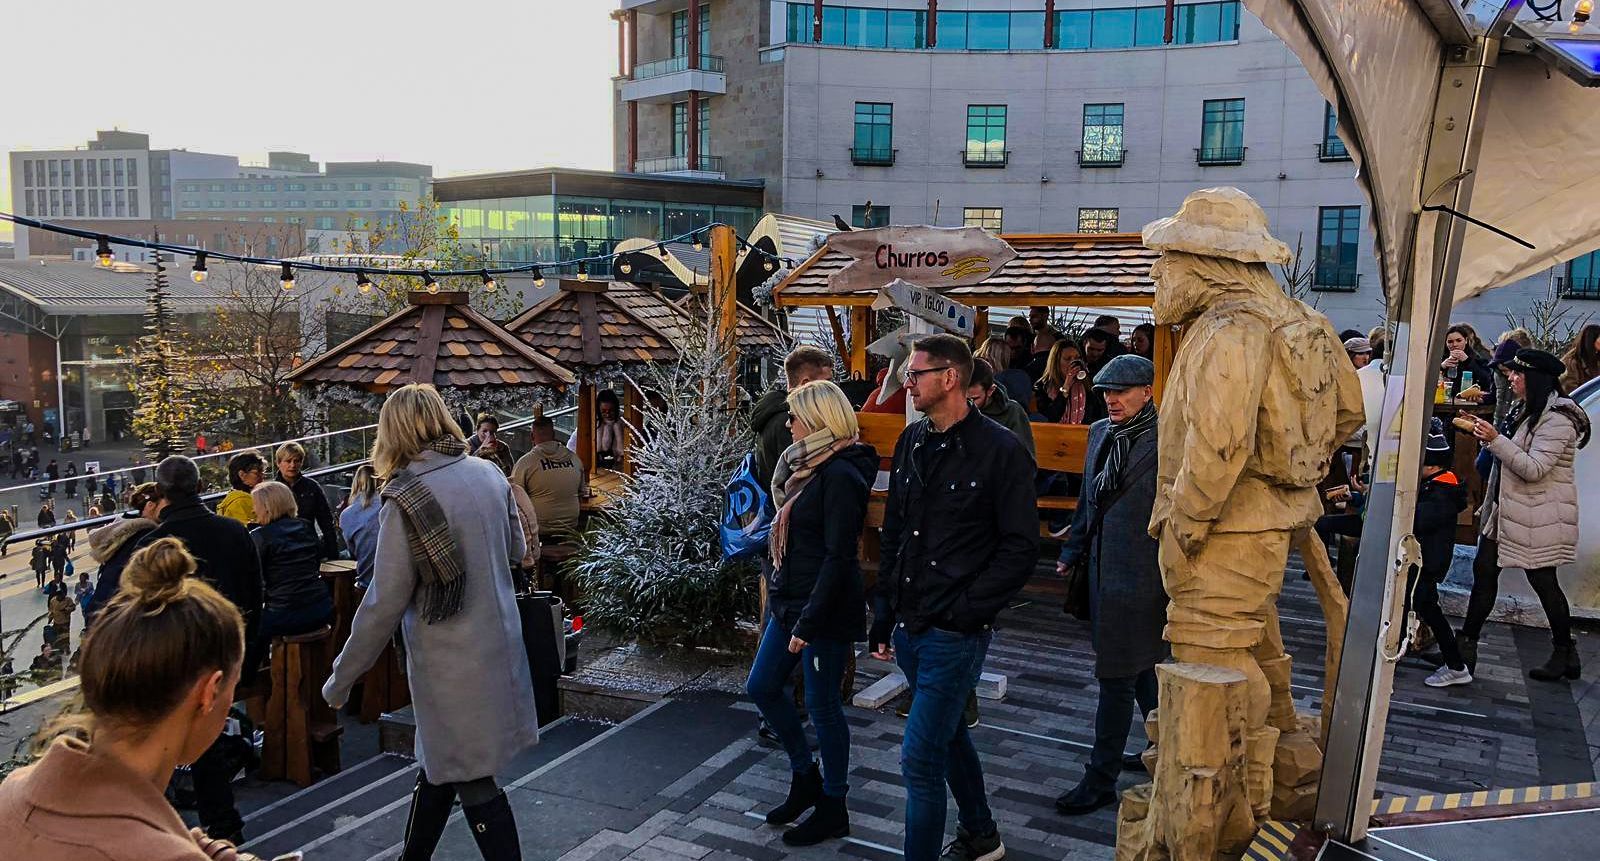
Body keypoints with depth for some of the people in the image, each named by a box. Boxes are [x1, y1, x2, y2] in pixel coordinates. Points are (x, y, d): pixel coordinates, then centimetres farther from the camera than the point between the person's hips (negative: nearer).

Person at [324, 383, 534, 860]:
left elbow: (385, 602, -15)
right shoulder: (489, 473, -1)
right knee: (441, 759, 22)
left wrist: (342, 678, -4)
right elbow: (515, 549, 13)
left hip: (452, 661, -7)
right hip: (499, 643, 7)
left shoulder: (406, 498, -18)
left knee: (471, 777, 6)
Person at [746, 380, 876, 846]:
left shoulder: (840, 475, -19)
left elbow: (838, 557, -22)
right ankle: (805, 777, 33)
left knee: (822, 705, 3)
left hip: (825, 608, -10)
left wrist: (809, 622, -21)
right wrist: (777, 603, 17)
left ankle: (833, 808, 21)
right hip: (790, 600, 10)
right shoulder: (808, 467, 10)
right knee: (761, 686, 15)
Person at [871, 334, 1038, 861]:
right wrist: (883, 616, 11)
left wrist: (966, 609, -15)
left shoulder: (1000, 451, -13)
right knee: (948, 735, 23)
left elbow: (1021, 549, -11)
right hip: (908, 627, 7)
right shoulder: (912, 442, 7)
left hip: (954, 634, -7)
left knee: (920, 759, -6)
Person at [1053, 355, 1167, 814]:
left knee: (1117, 678, -1)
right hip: (1102, 569, 8)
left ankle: (1100, 782, 9)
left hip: (1139, 574, -8)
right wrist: (1073, 550, 18)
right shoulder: (1100, 432, 9)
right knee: (1139, 668, 22)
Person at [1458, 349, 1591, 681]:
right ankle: (1467, 644, 9)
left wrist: (1495, 439, -27)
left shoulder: (1557, 420, -17)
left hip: (1538, 516, -9)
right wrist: (1485, 430, 10)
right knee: (1484, 570, 5)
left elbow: (1534, 469, -24)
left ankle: (1566, 654, 19)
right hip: (1506, 510, 9)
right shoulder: (1527, 411, 14)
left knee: (1544, 581, 2)